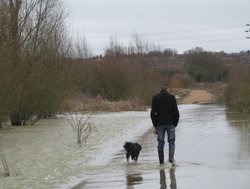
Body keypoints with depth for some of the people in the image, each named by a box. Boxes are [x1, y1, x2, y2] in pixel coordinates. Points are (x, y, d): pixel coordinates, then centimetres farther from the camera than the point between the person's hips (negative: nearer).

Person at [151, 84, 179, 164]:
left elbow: (153, 112, -3)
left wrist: (155, 126, 1)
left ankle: (161, 161, 5)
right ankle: (171, 157, -13)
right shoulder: (172, 97, -1)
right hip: (170, 123, -1)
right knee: (171, 141, 8)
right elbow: (176, 112, -2)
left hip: (160, 124, 1)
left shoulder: (155, 98, 0)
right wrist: (175, 123, 8)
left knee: (160, 143, 7)